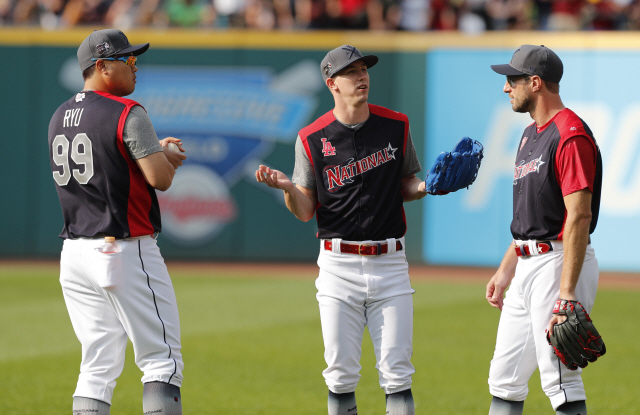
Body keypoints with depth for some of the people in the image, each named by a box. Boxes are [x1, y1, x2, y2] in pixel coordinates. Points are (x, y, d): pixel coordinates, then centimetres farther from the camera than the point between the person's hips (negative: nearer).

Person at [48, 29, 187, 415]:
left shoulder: (59, 118, 14)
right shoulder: (128, 114, -11)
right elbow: (160, 178, -17)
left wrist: (153, 152, 23)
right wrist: (169, 159, 5)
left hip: (75, 253, 8)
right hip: (126, 252, -8)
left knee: (98, 368, 10)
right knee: (162, 360, -4)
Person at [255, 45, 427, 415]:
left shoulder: (396, 126, 4)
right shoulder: (312, 139, 0)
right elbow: (305, 212, 2)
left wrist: (427, 186, -7)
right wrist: (286, 187, -17)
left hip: (390, 263, 1)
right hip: (339, 265, -1)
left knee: (396, 373, -2)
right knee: (341, 375, 1)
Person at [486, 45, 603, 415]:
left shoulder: (571, 135, -16)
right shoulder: (531, 135, 17)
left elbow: (579, 217, -22)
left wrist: (566, 293, -26)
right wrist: (505, 271, 23)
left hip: (560, 261, -10)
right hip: (527, 266, 10)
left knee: (561, 382, -10)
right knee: (505, 379, 12)